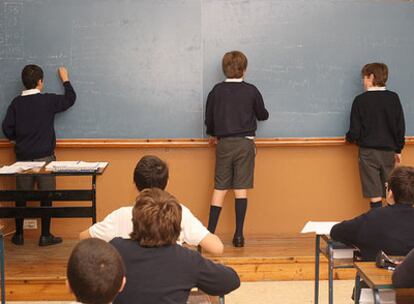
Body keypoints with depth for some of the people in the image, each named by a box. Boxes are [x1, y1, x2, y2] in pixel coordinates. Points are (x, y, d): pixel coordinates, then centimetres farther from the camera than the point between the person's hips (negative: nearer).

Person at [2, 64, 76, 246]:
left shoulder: (16, 103, 0)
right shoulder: (48, 100, -7)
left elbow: (7, 129, -1)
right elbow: (70, 99, 8)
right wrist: (65, 79, 22)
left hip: (22, 158, 3)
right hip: (44, 157, -3)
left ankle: (18, 235, 17)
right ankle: (45, 236, 7)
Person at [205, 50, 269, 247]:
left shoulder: (217, 91, -1)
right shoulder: (251, 91, -4)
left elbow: (209, 117, 6)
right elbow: (263, 115, 8)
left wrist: (213, 134, 26)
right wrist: (255, 112, 32)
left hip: (224, 143, 1)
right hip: (245, 143, -1)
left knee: (220, 188, 6)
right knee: (241, 189, 1)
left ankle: (210, 232, 1)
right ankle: (239, 235, 1)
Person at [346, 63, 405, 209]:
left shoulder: (360, 100, -9)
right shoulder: (393, 98, 0)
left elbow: (355, 130, -8)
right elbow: (400, 127, 2)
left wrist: (349, 137, 15)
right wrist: (398, 149, 14)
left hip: (369, 151, -3)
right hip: (389, 151, 3)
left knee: (375, 195, -1)